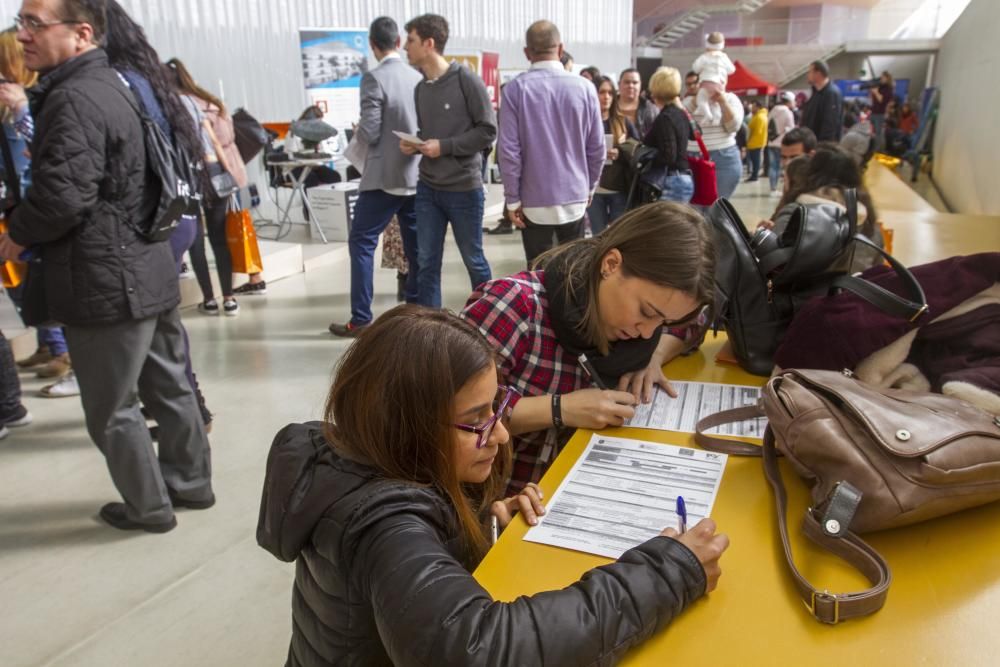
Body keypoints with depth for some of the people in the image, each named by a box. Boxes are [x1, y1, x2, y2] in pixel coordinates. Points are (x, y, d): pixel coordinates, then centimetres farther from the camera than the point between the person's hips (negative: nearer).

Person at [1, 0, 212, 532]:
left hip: (107, 282, -9)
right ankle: (189, 482, 32)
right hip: (149, 269, 10)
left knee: (111, 410, 6)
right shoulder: (110, 83, 13)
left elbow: (62, 196, -25)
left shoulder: (73, 97, -18)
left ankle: (148, 507, 20)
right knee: (168, 387, 18)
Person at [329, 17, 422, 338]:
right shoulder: (419, 78, 5)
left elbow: (370, 133, -15)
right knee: (416, 246, 12)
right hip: (417, 176, 6)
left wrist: (357, 131, 6)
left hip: (384, 177, -6)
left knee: (361, 242, 2)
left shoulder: (374, 78, -13)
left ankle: (361, 319, 2)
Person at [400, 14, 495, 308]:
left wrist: (444, 146, -16)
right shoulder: (420, 88, 9)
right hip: (427, 189, 5)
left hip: (464, 189, -5)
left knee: (473, 260, 8)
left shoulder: (466, 80, -10)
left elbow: (488, 131, -11)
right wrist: (414, 146, -3)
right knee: (426, 262, 6)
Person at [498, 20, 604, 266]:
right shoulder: (585, 88, -3)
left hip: (534, 201, -2)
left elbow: (509, 150, -10)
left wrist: (512, 199, -2)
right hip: (574, 197, 2)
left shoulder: (516, 89, -8)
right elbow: (597, 148, 1)